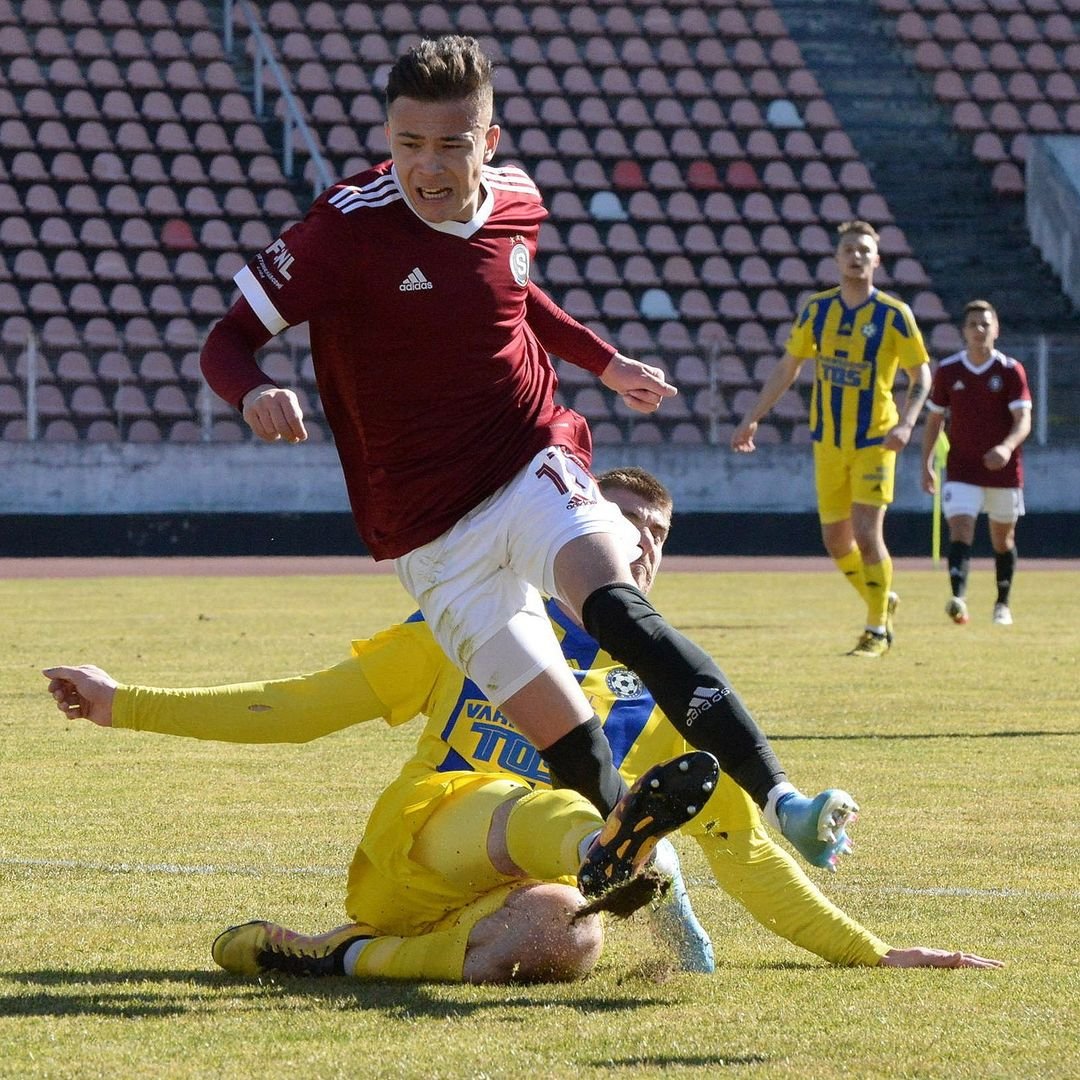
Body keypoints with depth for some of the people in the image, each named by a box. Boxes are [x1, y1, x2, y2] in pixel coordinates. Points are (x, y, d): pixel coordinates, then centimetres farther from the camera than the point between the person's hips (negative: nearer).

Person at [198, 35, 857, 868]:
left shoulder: (517, 205, 2)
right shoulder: (349, 227, -13)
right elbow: (228, 340, -9)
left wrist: (605, 361, 25)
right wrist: (256, 393, -30)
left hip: (534, 471, 2)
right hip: (432, 535, -2)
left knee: (618, 608, -31)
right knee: (571, 745, -9)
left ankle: (778, 799, -39)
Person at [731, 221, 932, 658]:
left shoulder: (894, 314, -7)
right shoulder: (817, 309, 3)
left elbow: (921, 375, -3)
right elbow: (786, 369, 11)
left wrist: (905, 424, -19)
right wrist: (752, 419, 7)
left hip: (875, 441, -4)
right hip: (828, 442, 4)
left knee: (867, 533, -12)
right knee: (835, 538, 6)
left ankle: (878, 630, 2)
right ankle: (881, 600, 32)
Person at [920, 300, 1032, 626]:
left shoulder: (1011, 371, -6)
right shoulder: (947, 370, 0)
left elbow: (1024, 420, -15)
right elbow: (934, 419, 9)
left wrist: (1007, 447, -35)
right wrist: (926, 465, 5)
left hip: (1004, 469, 0)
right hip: (962, 470, 0)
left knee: (1003, 538, 12)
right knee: (960, 529, -19)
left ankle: (1002, 604, 30)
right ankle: (959, 599, -34)